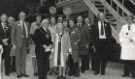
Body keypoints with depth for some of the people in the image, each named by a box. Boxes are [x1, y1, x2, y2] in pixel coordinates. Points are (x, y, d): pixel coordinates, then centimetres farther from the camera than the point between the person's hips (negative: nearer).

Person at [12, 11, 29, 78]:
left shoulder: (27, 24, 10)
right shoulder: (16, 24, -3)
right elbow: (13, 34, -3)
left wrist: (28, 42, 4)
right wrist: (14, 43, -8)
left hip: (25, 43, 4)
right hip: (18, 43, -4)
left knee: (24, 58, 8)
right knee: (18, 58, 2)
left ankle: (23, 72, 16)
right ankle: (18, 73, 10)